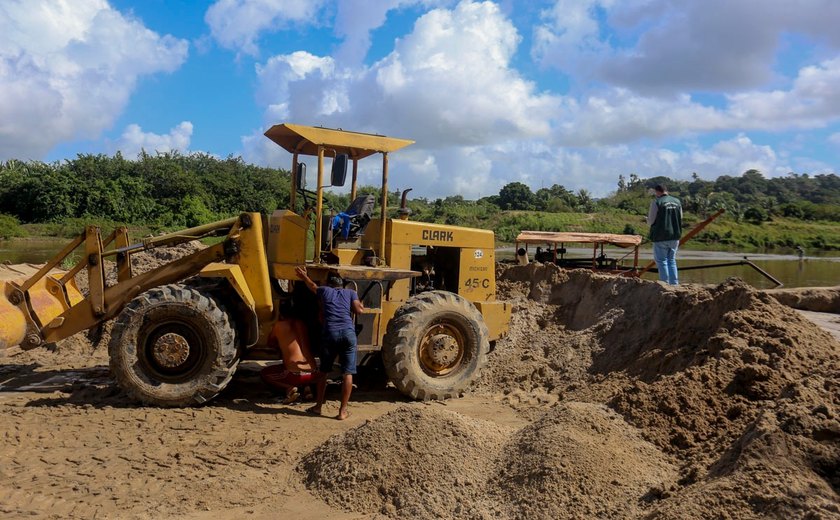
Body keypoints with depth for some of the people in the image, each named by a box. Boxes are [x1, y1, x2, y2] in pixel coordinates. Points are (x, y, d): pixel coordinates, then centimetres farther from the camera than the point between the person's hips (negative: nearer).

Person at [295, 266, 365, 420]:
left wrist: (304, 276, 61)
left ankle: (318, 406, 25)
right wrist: (361, 305, 25)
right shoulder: (350, 292, 18)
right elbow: (359, 310, 3)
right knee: (347, 373, 3)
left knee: (323, 371, 17)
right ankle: (343, 411, 2)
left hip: (329, 333, 1)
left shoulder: (325, 291, 20)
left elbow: (312, 286, 42)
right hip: (348, 333, -1)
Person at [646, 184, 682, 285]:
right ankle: (674, 284, 14)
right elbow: (680, 219, 15)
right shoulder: (677, 201, 8)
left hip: (661, 236, -6)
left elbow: (650, 221, -10)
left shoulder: (656, 202, -9)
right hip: (675, 236, 6)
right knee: (672, 260, 16)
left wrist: (648, 219, 12)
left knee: (662, 261, 2)